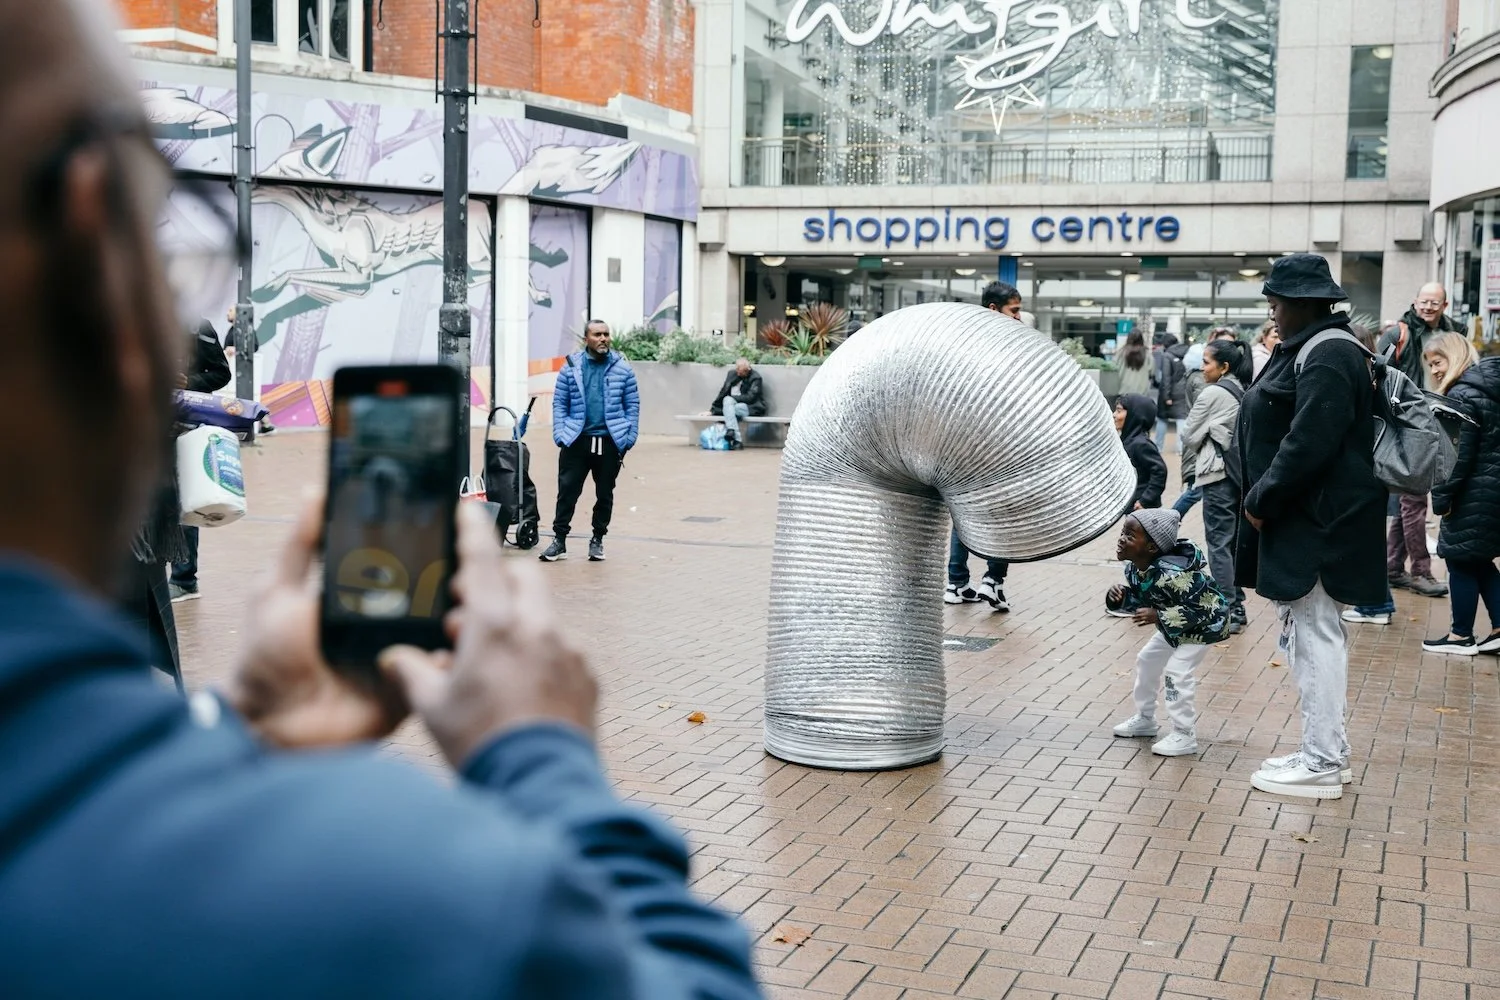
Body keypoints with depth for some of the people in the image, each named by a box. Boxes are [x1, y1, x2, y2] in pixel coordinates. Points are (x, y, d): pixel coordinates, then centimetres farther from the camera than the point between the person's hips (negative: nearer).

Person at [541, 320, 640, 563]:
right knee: (567, 490, -3)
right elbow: (560, 403, 5)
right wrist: (559, 434, -4)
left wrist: (630, 436, -3)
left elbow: (632, 404, 5)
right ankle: (559, 540, 3)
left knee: (605, 493, 10)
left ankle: (598, 540, 22)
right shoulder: (571, 367, 3)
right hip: (576, 441, 0)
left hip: (610, 442, 1)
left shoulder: (622, 368, 3)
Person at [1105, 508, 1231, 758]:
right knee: (1147, 661, 18)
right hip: (1174, 625, 10)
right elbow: (1140, 598, 3)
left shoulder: (1171, 573, -41)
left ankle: (1185, 735, -6)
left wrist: (1158, 617, -41)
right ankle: (1144, 719, 35)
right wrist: (1120, 595, -18)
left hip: (1205, 623, -10)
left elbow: (1198, 609, -38)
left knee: (1177, 672, -18)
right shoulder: (1133, 568, -14)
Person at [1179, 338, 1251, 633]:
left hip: (1218, 475, -8)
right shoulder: (1244, 393, 11)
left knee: (1219, 543, -5)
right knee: (1233, 541, 12)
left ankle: (1227, 612, -6)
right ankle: (1236, 606, 16)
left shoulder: (1213, 393, -9)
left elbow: (1190, 436, -4)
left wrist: (1189, 466, 14)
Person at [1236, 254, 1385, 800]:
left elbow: (1308, 444, -25)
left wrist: (1262, 500, -17)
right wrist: (1264, 500, 13)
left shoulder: (1328, 357, -18)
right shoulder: (1308, 349, 15)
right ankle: (1324, 748, 24)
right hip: (1298, 518, 10)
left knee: (1315, 633, -5)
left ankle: (1322, 764, 1)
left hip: (1318, 523, -10)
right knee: (1306, 631, 15)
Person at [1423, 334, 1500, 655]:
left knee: (1461, 561, 2)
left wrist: (1442, 497, -13)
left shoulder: (1462, 396, -16)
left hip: (1473, 494, -9)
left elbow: (1457, 455, -20)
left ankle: (1461, 635, 10)